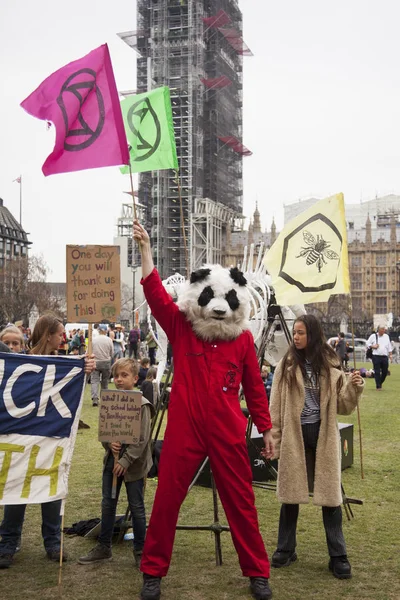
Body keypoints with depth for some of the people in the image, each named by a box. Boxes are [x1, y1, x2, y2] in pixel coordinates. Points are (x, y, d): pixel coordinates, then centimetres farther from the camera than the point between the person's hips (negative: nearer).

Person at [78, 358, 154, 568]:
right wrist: (109, 442, -11)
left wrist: (125, 461, -19)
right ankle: (104, 547, 28)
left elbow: (142, 439, -16)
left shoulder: (142, 405, -14)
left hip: (133, 464, -5)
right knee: (107, 505, 14)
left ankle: (140, 550, 21)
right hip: (111, 460, 5)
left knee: (136, 507, 7)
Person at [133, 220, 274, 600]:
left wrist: (266, 429, 12)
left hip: (228, 433, 1)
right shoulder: (181, 328, 0)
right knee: (167, 500, 6)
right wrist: (145, 248, -19)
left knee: (240, 502, 9)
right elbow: (155, 292, -12)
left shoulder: (243, 338, 3)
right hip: (184, 430, -1)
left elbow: (254, 387, 10)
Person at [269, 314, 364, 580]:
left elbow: (342, 406, 1)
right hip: (294, 435, 0)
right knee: (291, 493, 8)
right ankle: (286, 549, 24)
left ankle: (338, 555, 14)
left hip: (324, 435, 0)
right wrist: (276, 438, -2)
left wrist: (354, 387, -16)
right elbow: (276, 406, 1)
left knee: (330, 494, 3)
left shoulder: (331, 366, 1)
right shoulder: (286, 365, -1)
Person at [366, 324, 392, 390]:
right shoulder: (373, 336, 2)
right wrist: (372, 346, -11)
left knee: (385, 371, 4)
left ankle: (380, 383, 29)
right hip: (376, 356, -3)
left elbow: (389, 346, 17)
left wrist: (390, 354, 10)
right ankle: (378, 386, 4)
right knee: (377, 372, -4)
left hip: (385, 357, 3)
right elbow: (367, 344, 6)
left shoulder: (386, 336, 13)